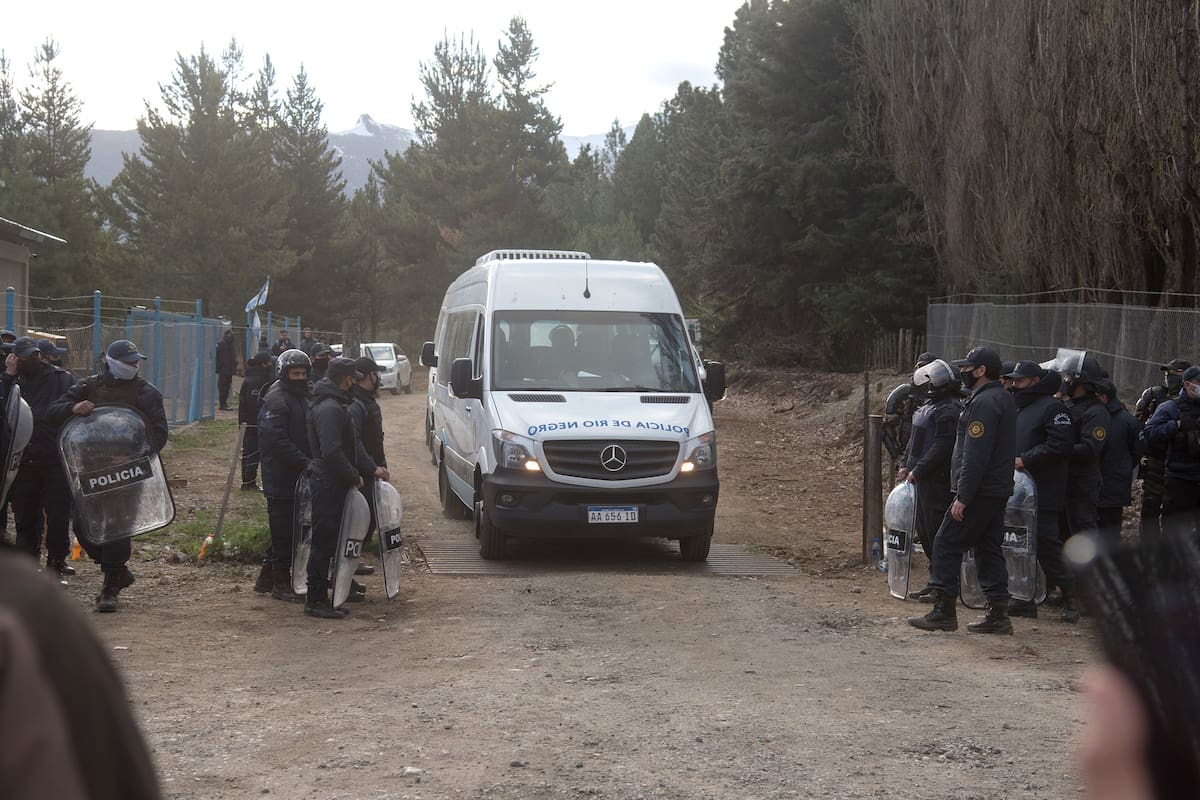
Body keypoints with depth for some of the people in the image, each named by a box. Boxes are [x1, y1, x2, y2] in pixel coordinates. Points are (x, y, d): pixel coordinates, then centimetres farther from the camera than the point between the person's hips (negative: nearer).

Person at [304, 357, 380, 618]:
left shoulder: (336, 405, 18)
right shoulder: (329, 409, -18)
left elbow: (352, 443, 23)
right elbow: (332, 451, -23)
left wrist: (371, 468, 17)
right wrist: (354, 476, -15)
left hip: (334, 485, 11)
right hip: (328, 485, -11)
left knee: (327, 541, 13)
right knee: (323, 542, -6)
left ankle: (319, 597, 18)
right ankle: (316, 600, -1)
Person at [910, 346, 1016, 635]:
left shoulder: (984, 402, -17)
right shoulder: (1003, 398, 16)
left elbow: (975, 456, -22)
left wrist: (963, 497, -20)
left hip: (980, 492, -10)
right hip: (999, 491, 10)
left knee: (947, 545, -4)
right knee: (989, 549, 12)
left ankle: (943, 611, -3)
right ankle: (998, 615, 12)